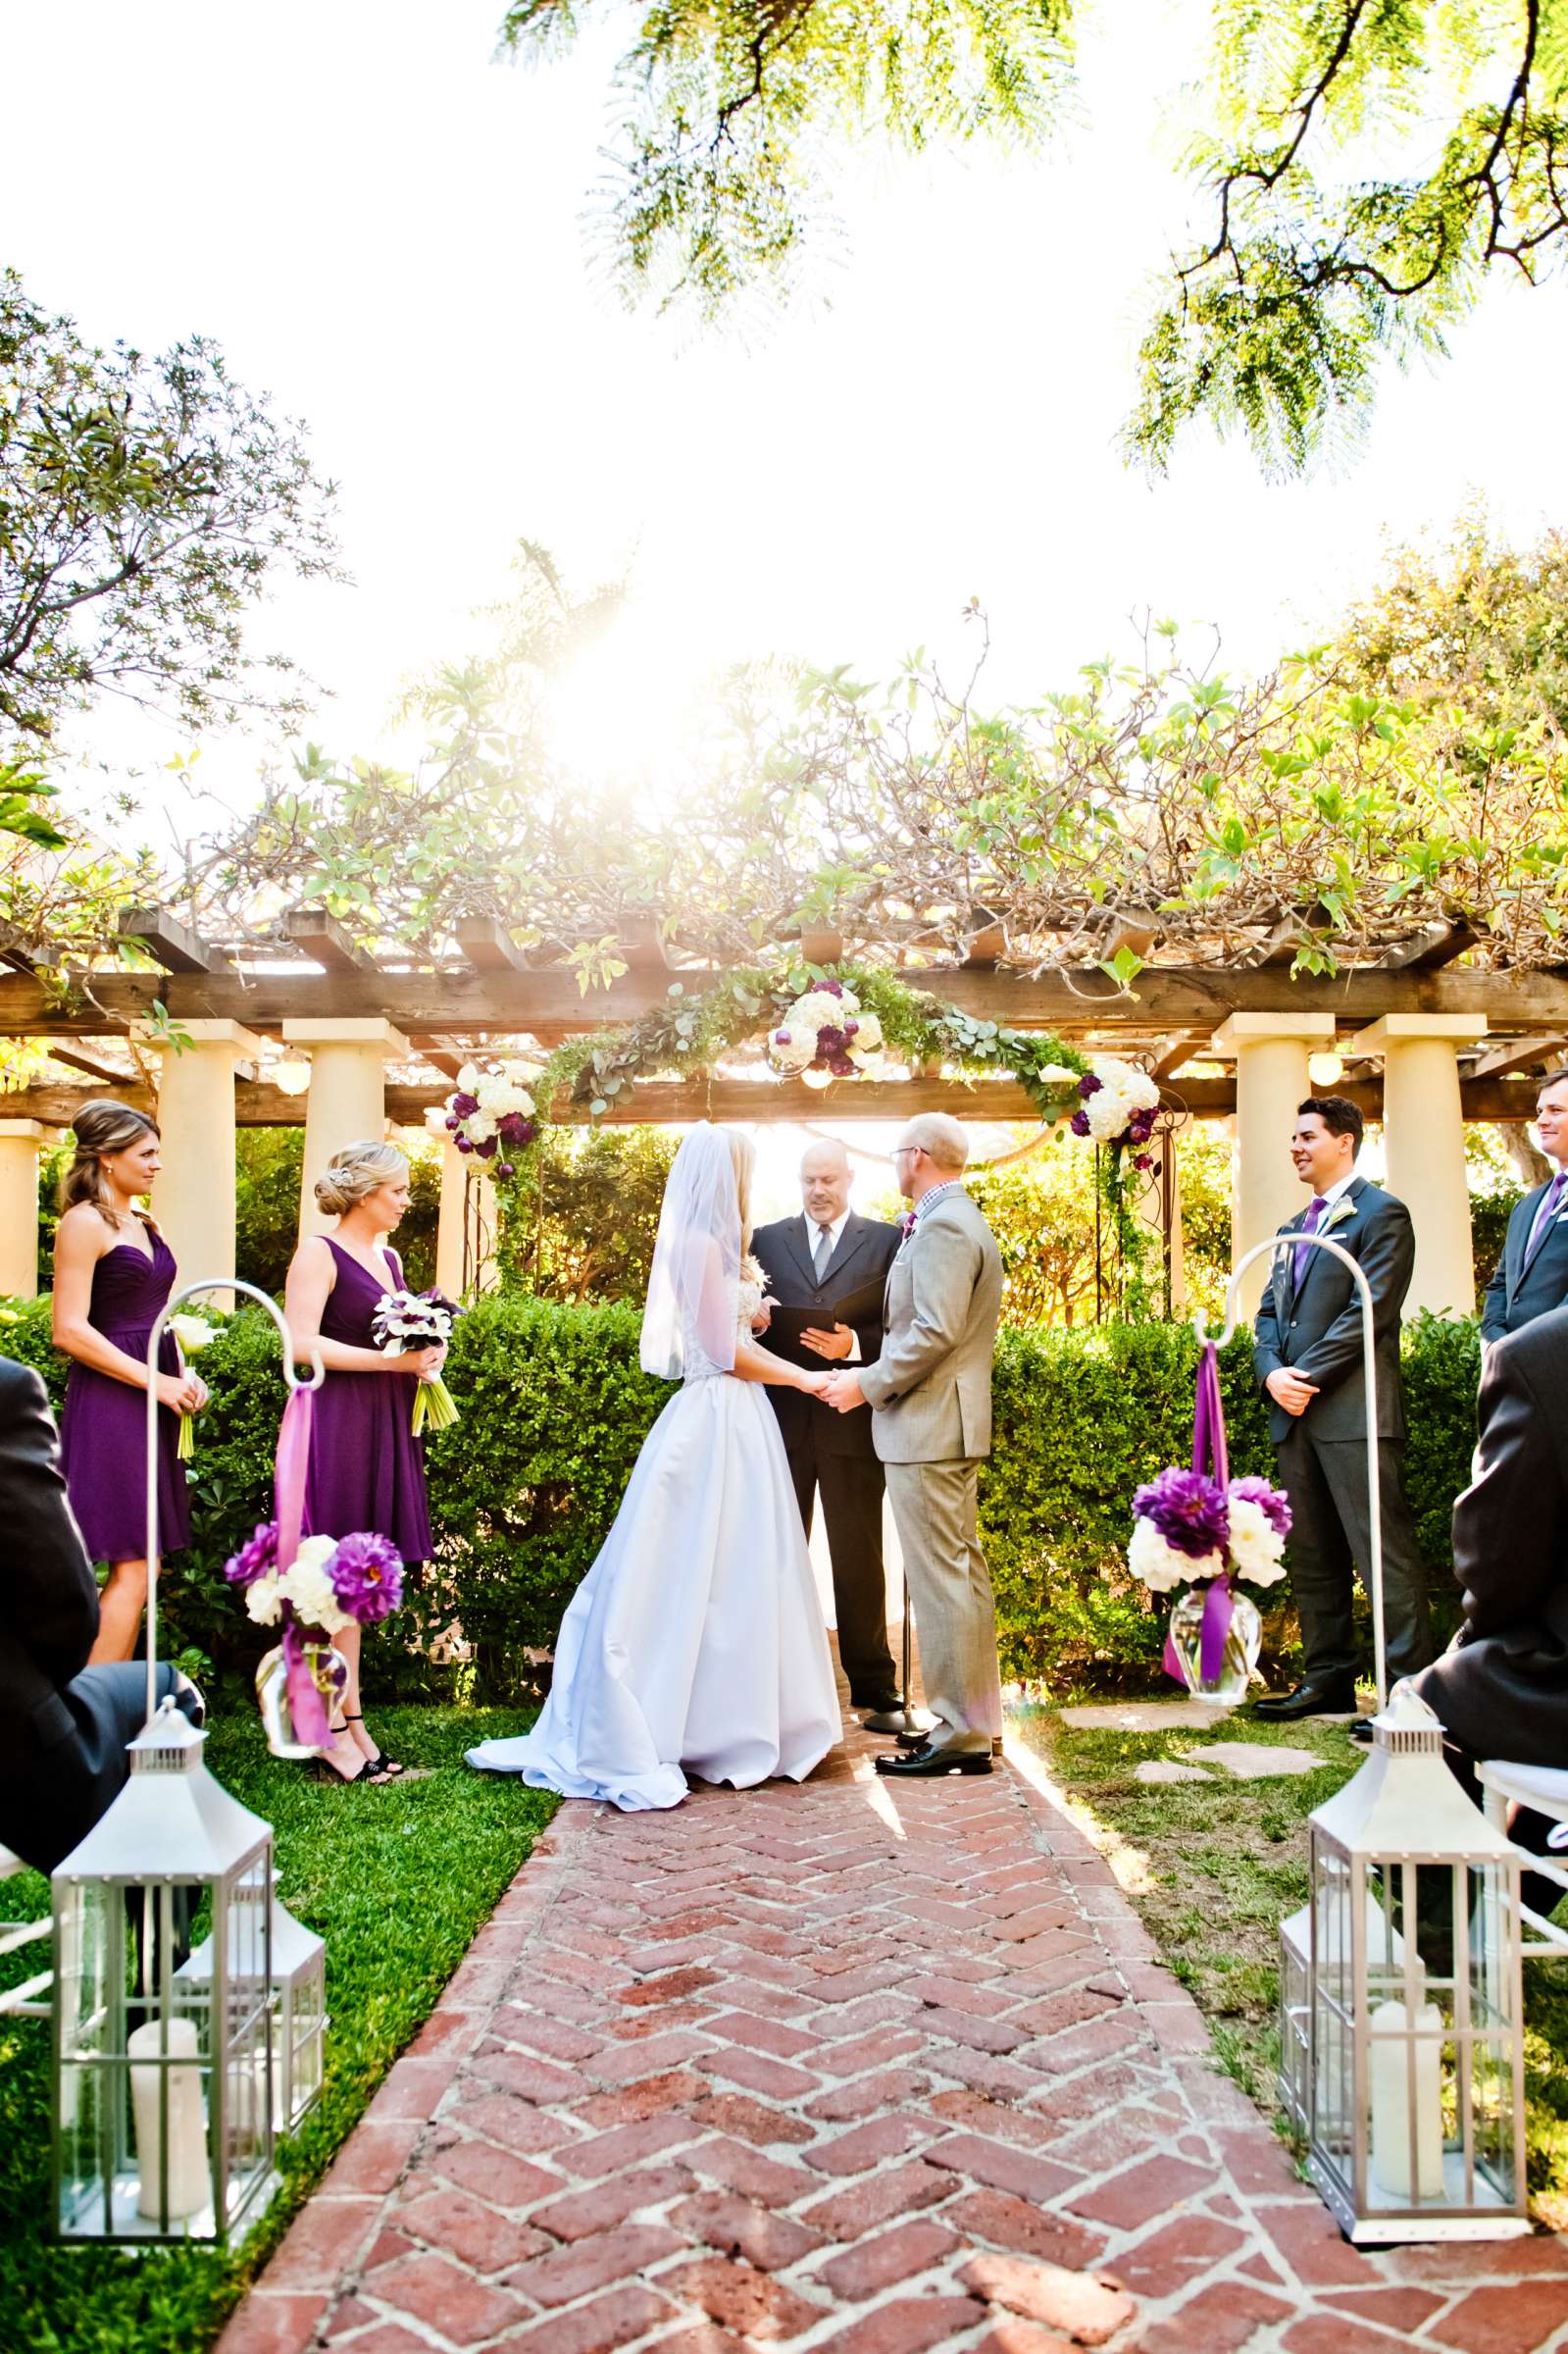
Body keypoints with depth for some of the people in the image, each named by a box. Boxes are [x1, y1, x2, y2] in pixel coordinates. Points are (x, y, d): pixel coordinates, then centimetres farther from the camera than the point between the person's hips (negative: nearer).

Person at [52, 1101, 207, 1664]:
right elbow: (70, 1330, -16)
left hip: (152, 1404, 8)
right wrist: (155, 1381, -16)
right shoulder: (84, 1223, -9)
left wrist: (184, 1373, 7)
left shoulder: (145, 1225, 16)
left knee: (139, 1568, 8)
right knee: (132, 1570, -10)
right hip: (109, 1403, -8)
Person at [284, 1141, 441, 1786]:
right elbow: (300, 1344, -16)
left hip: (383, 1430, 8)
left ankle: (351, 1722, 16)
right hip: (334, 1425, -8)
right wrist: (390, 1360, -18)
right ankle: (333, 1735, 2)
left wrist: (426, 1353, 5)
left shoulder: (390, 1259, 17)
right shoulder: (319, 1252, -7)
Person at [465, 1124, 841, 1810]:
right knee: (701, 1571, -3)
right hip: (717, 1418, -9)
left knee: (719, 1573, 11)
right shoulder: (702, 1242, -13)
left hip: (731, 1418, 9)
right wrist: (803, 1378, -6)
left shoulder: (712, 1243, 15)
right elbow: (725, 1350, -14)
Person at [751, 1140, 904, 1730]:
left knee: (858, 1559, 4)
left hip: (852, 1420, -2)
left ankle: (875, 1690, 13)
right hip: (782, 1418, 2)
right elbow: (751, 1324, 10)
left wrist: (855, 1343, -16)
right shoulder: (766, 1240, 11)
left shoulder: (886, 1240, 5)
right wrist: (752, 1321, -12)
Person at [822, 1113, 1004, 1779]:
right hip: (952, 1423, 11)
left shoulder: (943, 1228, -15)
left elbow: (935, 1331, -24)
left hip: (928, 1425, -11)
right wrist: (873, 1371, 16)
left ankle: (960, 1734, -1)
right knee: (964, 1573, 14)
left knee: (941, 1579, -6)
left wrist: (868, 1383, -14)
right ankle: (975, 1716, 23)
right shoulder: (966, 1223, 18)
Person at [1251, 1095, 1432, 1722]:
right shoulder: (1293, 1229, 22)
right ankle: (1328, 1680, 20)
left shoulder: (1380, 1214, -4)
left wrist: (1309, 1377, -16)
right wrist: (1272, 1372, -2)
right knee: (1311, 1556, 12)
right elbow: (1269, 1312, 17)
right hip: (1296, 1415, 9)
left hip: (1354, 1411, -8)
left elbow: (1370, 1310, -13)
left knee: (1384, 1553, -7)